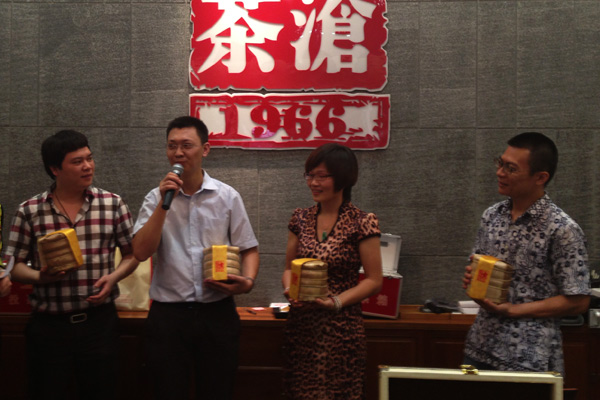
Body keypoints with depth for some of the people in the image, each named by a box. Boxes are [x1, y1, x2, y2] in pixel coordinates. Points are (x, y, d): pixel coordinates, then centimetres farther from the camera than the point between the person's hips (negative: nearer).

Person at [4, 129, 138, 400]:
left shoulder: (113, 204, 0)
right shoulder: (29, 212, -2)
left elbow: (132, 253, 7)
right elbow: (14, 265, 3)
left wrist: (114, 276, -11)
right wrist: (39, 276, -17)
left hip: (99, 321, 1)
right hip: (48, 325, 0)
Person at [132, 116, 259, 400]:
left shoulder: (227, 197, 3)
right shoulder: (156, 198, 3)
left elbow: (249, 249, 7)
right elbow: (141, 252, -8)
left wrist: (248, 280, -12)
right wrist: (164, 203, -14)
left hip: (217, 313, 0)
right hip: (167, 314, 0)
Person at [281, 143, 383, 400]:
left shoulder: (361, 223, -6)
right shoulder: (301, 219, 9)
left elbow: (374, 280, -5)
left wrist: (336, 301, -17)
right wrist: (290, 288, -6)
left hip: (340, 328, -4)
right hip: (300, 326, 4)